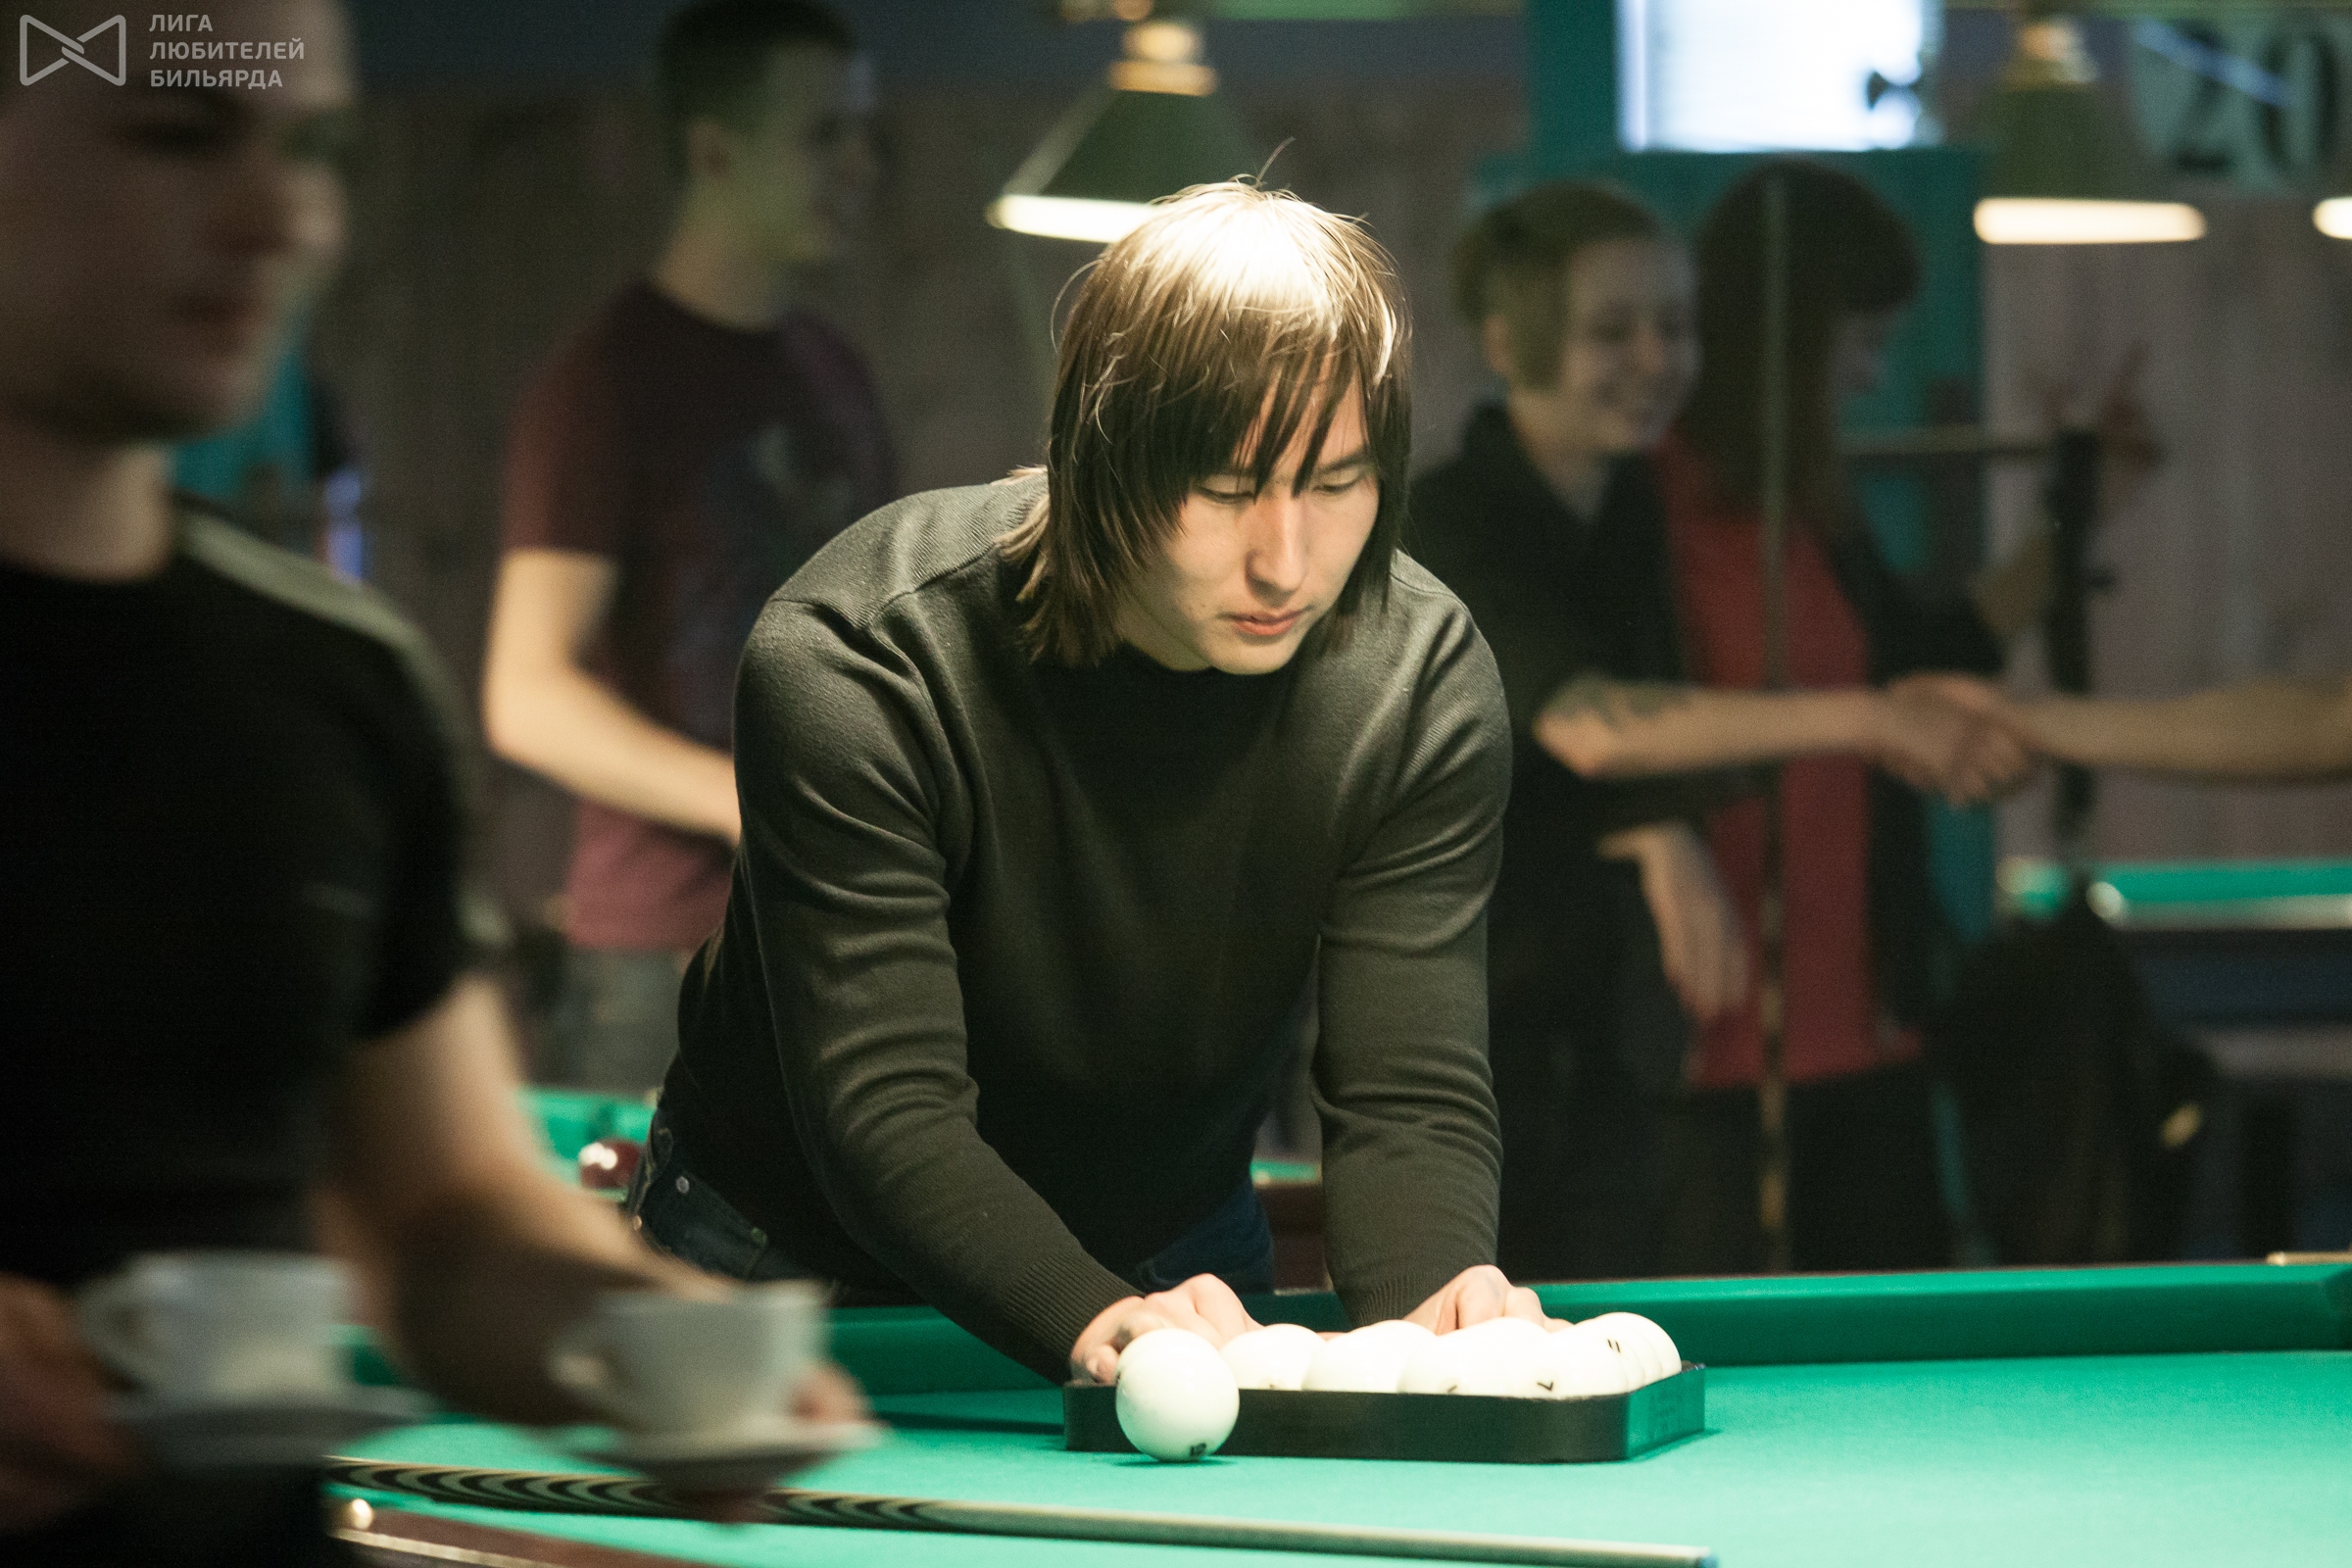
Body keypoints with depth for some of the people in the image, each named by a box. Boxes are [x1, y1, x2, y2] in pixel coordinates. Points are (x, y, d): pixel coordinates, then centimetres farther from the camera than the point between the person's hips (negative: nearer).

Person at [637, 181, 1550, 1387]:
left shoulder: (1423, 682, -17)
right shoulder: (853, 664, -28)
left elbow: (1408, 1091, -19)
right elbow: (883, 1109, -33)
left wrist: (1436, 1300, -42)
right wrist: (1097, 1320, -51)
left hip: (1177, 1261, 1)